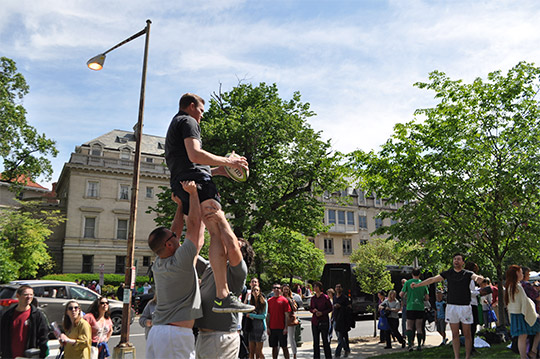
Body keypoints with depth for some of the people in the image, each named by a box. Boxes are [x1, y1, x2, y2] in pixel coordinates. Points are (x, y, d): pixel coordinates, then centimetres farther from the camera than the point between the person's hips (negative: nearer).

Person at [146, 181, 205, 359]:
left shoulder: (158, 264, 10)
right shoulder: (181, 260, -11)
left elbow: (176, 230, 20)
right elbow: (194, 224, -9)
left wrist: (180, 205, 24)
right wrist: (192, 193, -4)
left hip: (155, 331, 8)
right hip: (177, 333, -8)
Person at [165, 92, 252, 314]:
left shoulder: (174, 126, 34)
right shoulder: (188, 122, 3)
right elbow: (195, 155, -15)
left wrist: (216, 170, 28)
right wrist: (227, 161, -7)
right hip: (195, 180, -11)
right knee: (218, 232, -22)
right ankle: (222, 296, -31)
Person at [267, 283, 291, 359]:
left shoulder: (284, 300, -2)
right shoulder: (269, 301, 7)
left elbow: (286, 315, -4)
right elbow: (268, 315, 9)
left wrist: (285, 328, -9)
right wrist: (267, 327, 2)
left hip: (281, 328, -3)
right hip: (272, 328, 3)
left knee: (284, 346, 3)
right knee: (274, 346, 9)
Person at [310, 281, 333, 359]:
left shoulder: (325, 297, -7)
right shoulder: (313, 298, 7)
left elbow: (330, 308, -3)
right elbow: (310, 308, 16)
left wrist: (322, 313, -14)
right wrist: (313, 310, -7)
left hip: (324, 321, -4)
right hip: (315, 321, 4)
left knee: (325, 339, 0)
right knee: (315, 340, 7)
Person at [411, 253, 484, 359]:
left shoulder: (468, 274, 2)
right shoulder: (448, 273, 7)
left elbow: (477, 277, -17)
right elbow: (433, 279, 5)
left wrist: (479, 278, -43)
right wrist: (417, 284, -2)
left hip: (465, 306, -2)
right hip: (451, 306, 2)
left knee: (467, 334, 3)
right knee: (455, 334, 6)